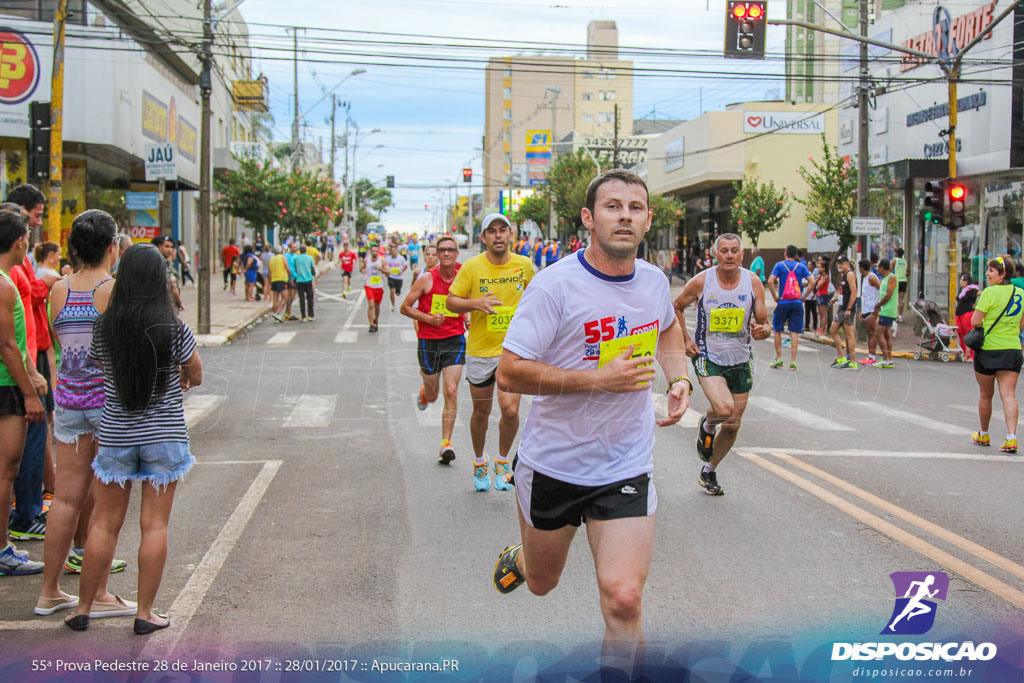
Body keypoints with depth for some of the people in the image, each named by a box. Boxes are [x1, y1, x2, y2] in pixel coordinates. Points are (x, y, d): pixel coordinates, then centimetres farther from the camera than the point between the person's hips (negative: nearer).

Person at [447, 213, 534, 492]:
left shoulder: (524, 265, -2)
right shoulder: (471, 266, -8)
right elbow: (451, 301, -4)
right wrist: (476, 303, -20)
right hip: (479, 350, 0)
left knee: (510, 410, -12)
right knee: (481, 413, 12)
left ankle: (503, 460, 14)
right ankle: (479, 462, 37)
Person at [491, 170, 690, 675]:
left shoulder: (654, 281, 0)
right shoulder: (555, 284, -17)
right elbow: (509, 372, -21)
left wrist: (679, 378, 6)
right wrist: (599, 377, -24)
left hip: (626, 469, 2)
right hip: (552, 463, -2)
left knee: (623, 597, -15)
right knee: (541, 583, 21)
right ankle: (518, 558, 56)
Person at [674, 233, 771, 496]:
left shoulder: (753, 282, -5)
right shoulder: (701, 281, -10)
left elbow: (764, 324, 2)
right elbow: (677, 307, 8)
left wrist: (762, 330, -21)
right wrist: (685, 340, -1)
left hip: (740, 360, 3)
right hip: (707, 357, -3)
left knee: (732, 425, 9)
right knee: (724, 409, -28)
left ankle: (709, 473, 31)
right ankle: (706, 425, 9)